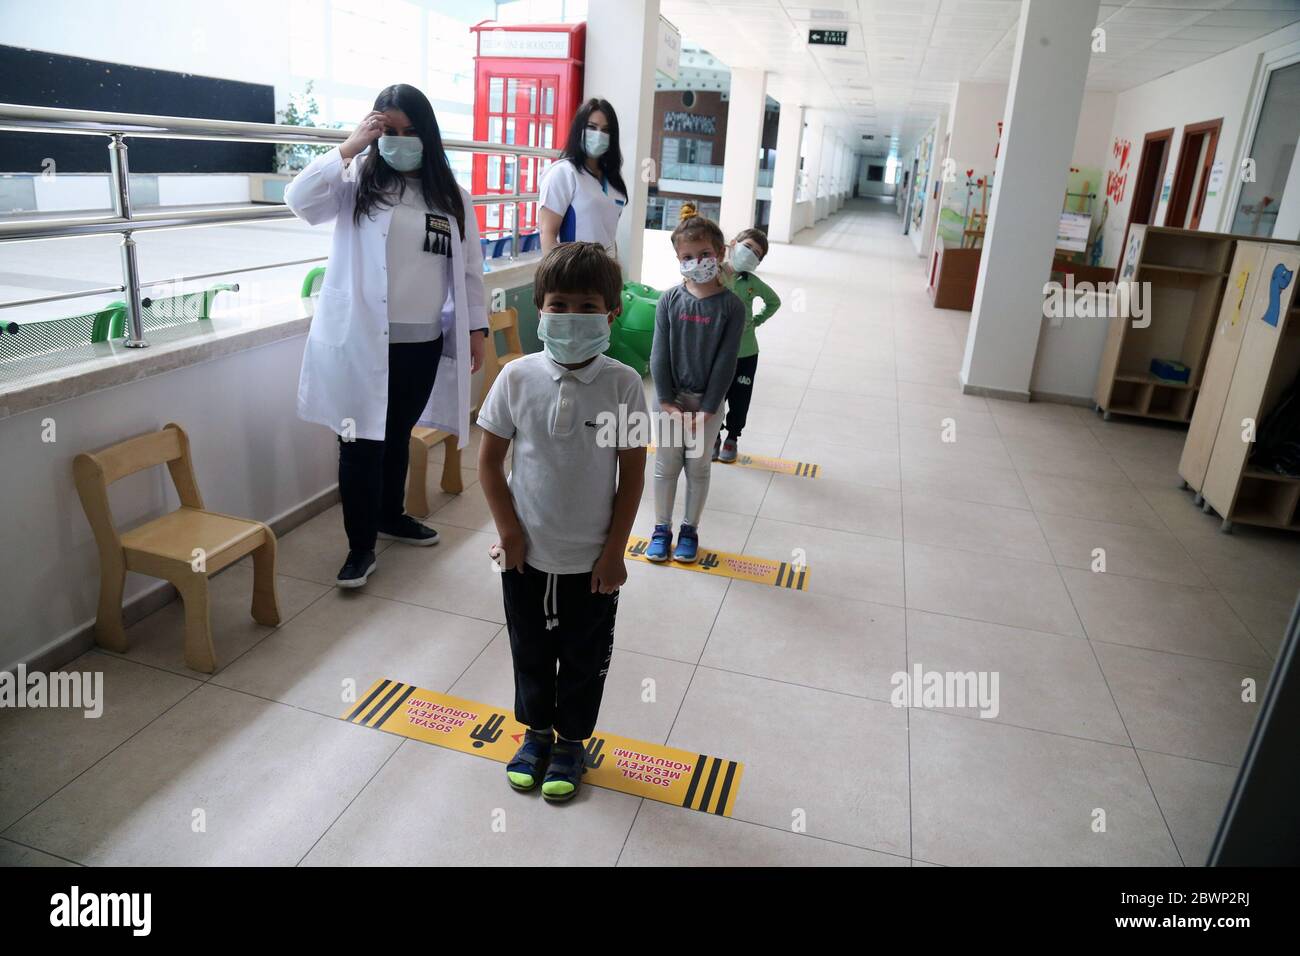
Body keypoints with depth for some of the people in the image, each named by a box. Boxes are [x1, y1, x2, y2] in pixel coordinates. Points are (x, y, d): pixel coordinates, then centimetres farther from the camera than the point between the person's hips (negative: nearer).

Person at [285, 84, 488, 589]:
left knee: (398, 437, 18)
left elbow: (469, 269, 10)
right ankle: (361, 545, 14)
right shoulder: (357, 183, 0)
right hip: (363, 342, -3)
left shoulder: (452, 197, 7)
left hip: (424, 343, 3)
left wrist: (475, 327, 6)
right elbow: (299, 198, -17)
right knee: (362, 444, 2)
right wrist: (350, 147, -19)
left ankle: (391, 514, 39)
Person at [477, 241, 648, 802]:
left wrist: (614, 551, -7)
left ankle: (571, 740, 41)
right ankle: (536, 731, 46)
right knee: (530, 652, 21)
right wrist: (509, 531, -5)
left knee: (584, 660, 17)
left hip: (591, 561, -1)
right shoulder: (517, 377, -11)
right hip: (526, 555, 2)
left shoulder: (623, 384, -14)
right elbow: (489, 459, -2)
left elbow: (633, 472, -8)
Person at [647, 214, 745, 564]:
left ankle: (689, 530, 28)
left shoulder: (731, 306, -9)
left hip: (708, 402, -1)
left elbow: (726, 362, -11)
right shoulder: (670, 300, -5)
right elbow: (659, 355, -6)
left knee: (698, 467, 12)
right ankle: (662, 528, 26)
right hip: (671, 398, 1)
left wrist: (706, 410, -14)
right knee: (666, 466, 11)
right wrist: (667, 402, -11)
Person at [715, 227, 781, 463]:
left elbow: (774, 301, 12)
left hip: (745, 352, 1)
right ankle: (714, 435, 34)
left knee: (739, 399, 12)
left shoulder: (753, 283, -4)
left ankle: (732, 438, 32)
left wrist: (756, 321, 3)